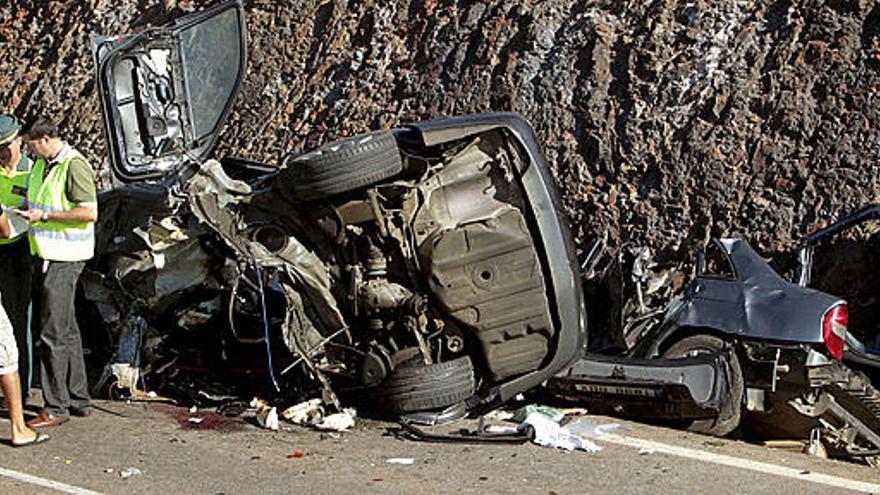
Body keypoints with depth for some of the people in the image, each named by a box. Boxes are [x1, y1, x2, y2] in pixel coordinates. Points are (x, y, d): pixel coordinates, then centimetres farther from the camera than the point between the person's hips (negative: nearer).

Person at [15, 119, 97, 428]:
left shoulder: (74, 165, -16)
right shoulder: (42, 163, 13)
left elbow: (90, 213, -22)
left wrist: (45, 215, -20)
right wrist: (27, 210, 6)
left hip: (63, 258, -10)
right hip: (46, 254, 10)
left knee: (53, 333, -6)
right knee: (66, 331, 14)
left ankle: (56, 408, 0)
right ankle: (78, 400, 22)